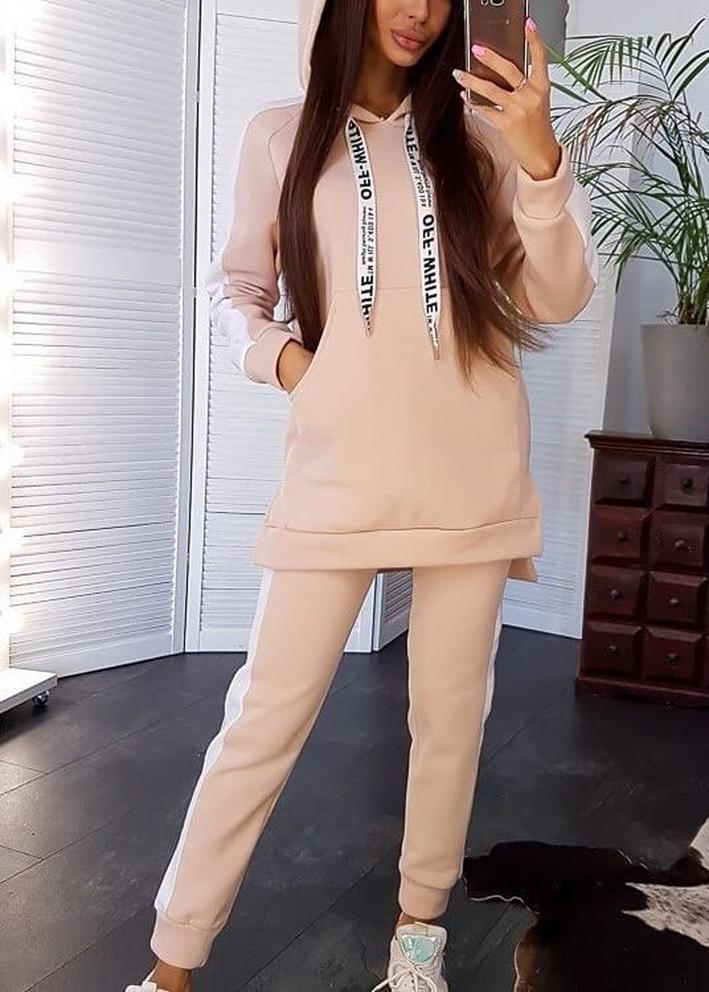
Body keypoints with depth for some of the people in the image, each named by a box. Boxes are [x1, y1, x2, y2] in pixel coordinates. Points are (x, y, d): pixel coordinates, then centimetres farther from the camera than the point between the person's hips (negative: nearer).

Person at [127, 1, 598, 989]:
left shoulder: (476, 130, 7)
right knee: (266, 716, 0)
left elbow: (558, 298, 1)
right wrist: (276, 352, -2)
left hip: (473, 473, 2)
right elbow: (235, 283, 18)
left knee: (452, 714, 9)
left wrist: (542, 164, -14)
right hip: (338, 473, -1)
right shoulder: (281, 136, 6)